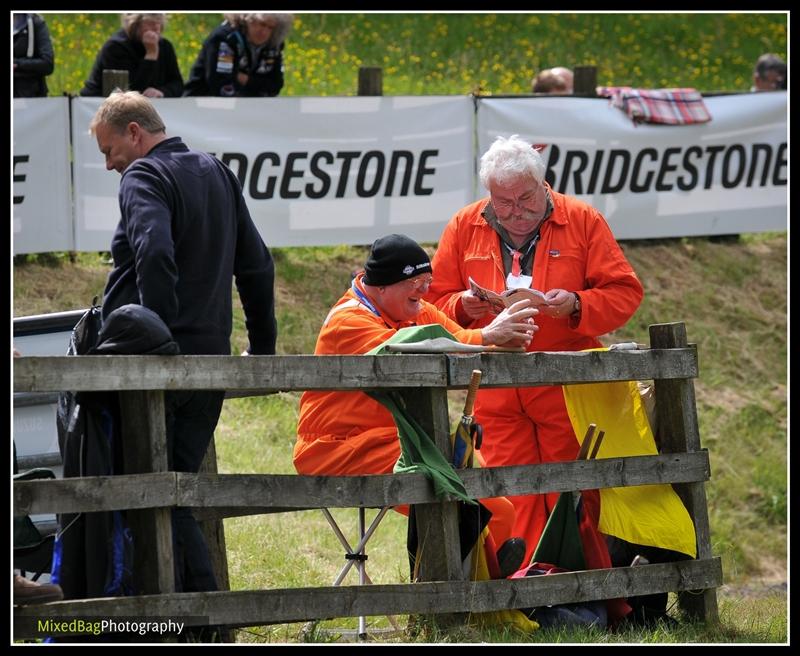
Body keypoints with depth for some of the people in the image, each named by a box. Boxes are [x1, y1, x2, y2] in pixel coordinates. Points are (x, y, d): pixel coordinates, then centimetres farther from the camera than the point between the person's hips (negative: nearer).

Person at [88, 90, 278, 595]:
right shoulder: (219, 173, 17)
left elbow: (155, 254, -27)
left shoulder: (144, 178, -9)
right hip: (212, 355, 8)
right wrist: (263, 348, 24)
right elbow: (257, 264, 20)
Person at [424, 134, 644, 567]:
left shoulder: (582, 221, 3)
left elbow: (625, 292, 1)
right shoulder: (464, 228, 9)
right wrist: (463, 307, -10)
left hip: (566, 388, -2)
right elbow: (434, 302, 12)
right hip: (495, 396, 2)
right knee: (513, 500, -3)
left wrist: (576, 305, -16)